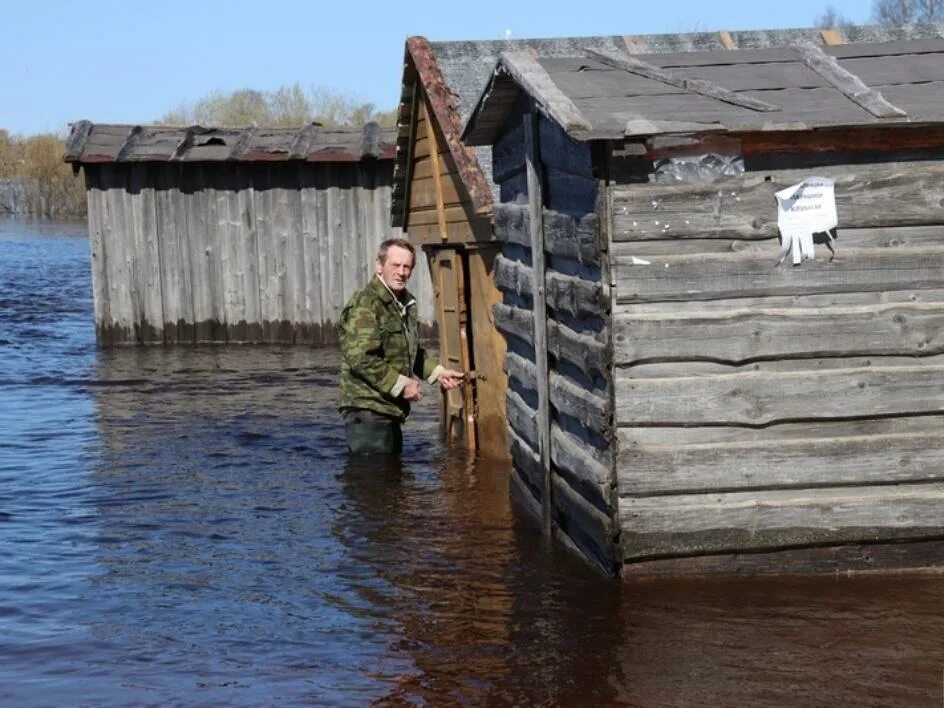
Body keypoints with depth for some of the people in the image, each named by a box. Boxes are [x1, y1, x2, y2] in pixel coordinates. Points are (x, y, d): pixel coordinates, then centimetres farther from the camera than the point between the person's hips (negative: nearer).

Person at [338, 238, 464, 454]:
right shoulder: (365, 303, -16)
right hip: (368, 411, -10)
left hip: (390, 410, 10)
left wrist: (437, 372, 18)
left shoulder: (406, 303, 16)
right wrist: (401, 384, -21)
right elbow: (360, 358, -26)